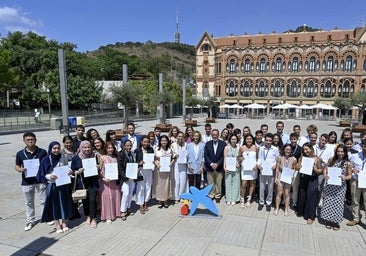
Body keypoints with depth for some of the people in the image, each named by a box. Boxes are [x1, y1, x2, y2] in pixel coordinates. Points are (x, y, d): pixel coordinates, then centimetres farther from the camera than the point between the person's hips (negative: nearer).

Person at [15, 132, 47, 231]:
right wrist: (20, 169, -16)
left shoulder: (42, 152, -4)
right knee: (29, 202, 13)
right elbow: (17, 166, 6)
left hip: (41, 180, -1)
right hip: (26, 182, 1)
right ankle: (30, 221, 28)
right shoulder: (20, 154, -1)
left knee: (44, 200, 8)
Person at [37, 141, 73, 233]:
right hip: (52, 185, -2)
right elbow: (42, 175, -5)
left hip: (64, 184, 2)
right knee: (54, 204, 6)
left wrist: (70, 171, -11)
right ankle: (57, 224, 20)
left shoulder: (63, 157, 0)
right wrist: (50, 176, -23)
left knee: (64, 203, 9)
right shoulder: (45, 160, -6)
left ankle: (64, 222, 25)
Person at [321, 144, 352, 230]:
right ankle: (328, 220, 22)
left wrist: (345, 177, -21)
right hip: (330, 185, 2)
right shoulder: (331, 160, 0)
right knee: (328, 202, 7)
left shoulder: (348, 163, -6)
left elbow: (350, 175, 0)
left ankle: (336, 221, 21)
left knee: (338, 203, 5)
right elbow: (325, 168, 8)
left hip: (340, 187, -2)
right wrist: (325, 175, -11)